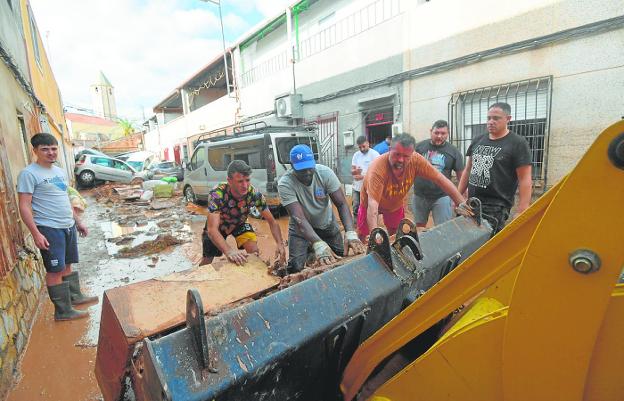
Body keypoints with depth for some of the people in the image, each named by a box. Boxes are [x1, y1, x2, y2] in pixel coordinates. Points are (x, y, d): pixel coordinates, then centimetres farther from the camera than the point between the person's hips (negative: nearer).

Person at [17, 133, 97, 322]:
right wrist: (36, 233, -21)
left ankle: (75, 296, 32)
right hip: (49, 229, -7)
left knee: (67, 265, 18)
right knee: (55, 270, 0)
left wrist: (78, 222, 20)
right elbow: (24, 206, -15)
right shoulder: (29, 174, -10)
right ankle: (63, 311, 9)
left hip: (68, 227, 7)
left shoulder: (59, 171, 13)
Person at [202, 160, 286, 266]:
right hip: (217, 225, -1)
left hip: (239, 223, 2)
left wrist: (280, 243, -41)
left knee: (254, 252, -18)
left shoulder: (254, 194, -31)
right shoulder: (216, 194, -39)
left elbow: (272, 221, -24)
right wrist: (229, 251, -63)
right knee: (207, 260, 1)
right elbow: (212, 229, -46)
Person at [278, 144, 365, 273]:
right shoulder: (285, 184, -28)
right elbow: (299, 218, -36)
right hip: (300, 228, -2)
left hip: (327, 224, 2)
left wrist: (350, 233, -41)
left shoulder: (325, 173, -22)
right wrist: (318, 244, -50)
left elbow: (342, 204, -24)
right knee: (296, 267, -13)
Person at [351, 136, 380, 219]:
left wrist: (363, 176, -21)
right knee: (356, 208, 10)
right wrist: (355, 171, -16)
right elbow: (352, 171, 8)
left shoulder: (374, 154, -6)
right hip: (357, 187, 5)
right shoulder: (356, 155, 10)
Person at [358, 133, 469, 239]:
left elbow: (440, 179, -19)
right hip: (372, 205, -3)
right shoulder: (378, 168, -39)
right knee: (363, 239, 4)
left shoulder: (416, 160, -28)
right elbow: (372, 204, -45)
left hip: (396, 204, 4)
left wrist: (461, 203, -21)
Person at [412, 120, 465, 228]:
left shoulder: (454, 152, -2)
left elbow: (461, 175, 2)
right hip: (420, 196, 2)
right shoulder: (419, 146, -1)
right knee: (418, 227, 16)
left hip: (442, 197, -1)